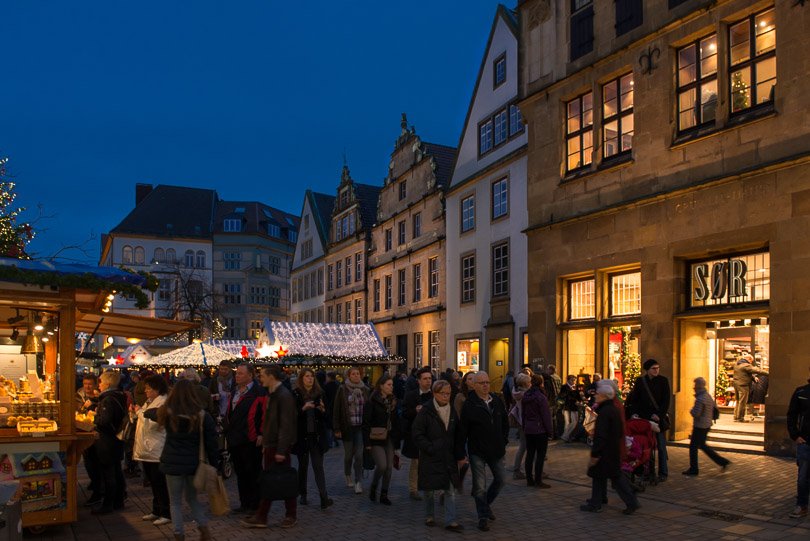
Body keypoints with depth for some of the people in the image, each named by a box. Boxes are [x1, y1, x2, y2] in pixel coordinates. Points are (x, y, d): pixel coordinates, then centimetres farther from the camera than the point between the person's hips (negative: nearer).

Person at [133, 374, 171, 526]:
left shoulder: (163, 403, -16)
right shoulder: (149, 402, 15)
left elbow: (151, 424, -24)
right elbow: (141, 421, 17)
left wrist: (139, 412, -12)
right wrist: (134, 412, 0)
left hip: (156, 450, -9)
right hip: (146, 449, 9)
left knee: (159, 482, -4)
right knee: (153, 481, 17)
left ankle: (166, 514, 3)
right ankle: (156, 511, 27)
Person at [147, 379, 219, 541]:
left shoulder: (166, 413, -6)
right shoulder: (202, 416, -9)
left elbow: (148, 413, 16)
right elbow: (211, 444, -5)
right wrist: (214, 465, 4)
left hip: (173, 463, -1)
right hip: (194, 463, 1)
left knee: (175, 502, 13)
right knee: (192, 498, 22)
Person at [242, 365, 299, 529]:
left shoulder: (284, 396, -18)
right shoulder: (272, 394, 12)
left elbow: (286, 425, -21)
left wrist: (281, 450, -22)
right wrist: (265, 438, 15)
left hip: (279, 446, -9)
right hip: (270, 445, 9)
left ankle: (291, 515, 13)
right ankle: (261, 517, 16)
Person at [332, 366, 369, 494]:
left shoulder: (365, 390, 3)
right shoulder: (342, 390, -3)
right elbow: (336, 410, -3)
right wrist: (337, 429, -6)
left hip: (361, 427, 1)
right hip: (347, 427, -1)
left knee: (359, 455, -6)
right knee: (348, 454, 10)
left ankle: (358, 482, 0)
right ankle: (348, 476, 34)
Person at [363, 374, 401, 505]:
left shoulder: (392, 401, 10)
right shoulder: (372, 401, -10)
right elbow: (366, 423, -12)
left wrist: (396, 440, 11)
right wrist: (367, 442, -16)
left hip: (389, 439, 6)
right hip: (376, 439, -6)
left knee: (389, 467, 4)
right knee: (382, 465, -14)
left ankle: (384, 495, 16)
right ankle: (373, 487, 11)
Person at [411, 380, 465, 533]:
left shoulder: (452, 411, 8)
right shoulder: (426, 411, -9)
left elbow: (457, 435, 14)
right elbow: (416, 433, -11)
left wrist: (460, 455, 11)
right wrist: (430, 448, -15)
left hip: (448, 457, 4)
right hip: (430, 458, -4)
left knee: (450, 489, -1)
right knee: (430, 489, 8)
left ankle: (450, 521, 2)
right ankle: (429, 516, 27)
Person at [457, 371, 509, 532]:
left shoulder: (497, 401, 4)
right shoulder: (469, 405, -11)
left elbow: (505, 423, 16)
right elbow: (462, 430, -10)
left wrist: (504, 441, 10)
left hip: (496, 451, 5)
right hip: (477, 452, -5)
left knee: (500, 480, 13)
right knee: (480, 486, -1)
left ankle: (486, 503, 36)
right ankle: (483, 516, 11)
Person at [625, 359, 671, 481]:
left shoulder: (663, 381, 0)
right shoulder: (640, 381, 4)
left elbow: (666, 400, -3)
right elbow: (633, 398, 4)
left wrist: (659, 415, -10)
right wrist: (634, 412, -8)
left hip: (659, 418, -2)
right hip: (644, 418, 2)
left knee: (661, 446, 2)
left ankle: (663, 473, 9)